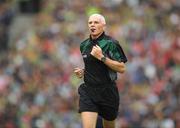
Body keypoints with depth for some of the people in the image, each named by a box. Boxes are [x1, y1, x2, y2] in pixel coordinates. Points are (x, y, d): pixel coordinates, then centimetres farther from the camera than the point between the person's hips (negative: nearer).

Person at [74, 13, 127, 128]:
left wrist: (102, 57, -20)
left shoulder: (111, 43, -8)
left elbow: (122, 68, -14)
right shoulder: (84, 45, 10)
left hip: (108, 92, -3)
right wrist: (83, 71, 6)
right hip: (88, 91, 3)